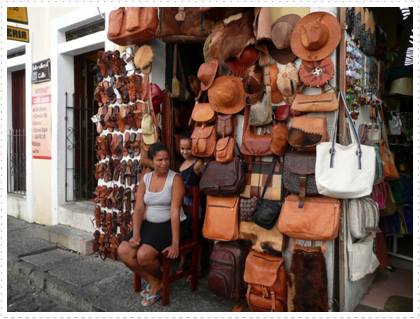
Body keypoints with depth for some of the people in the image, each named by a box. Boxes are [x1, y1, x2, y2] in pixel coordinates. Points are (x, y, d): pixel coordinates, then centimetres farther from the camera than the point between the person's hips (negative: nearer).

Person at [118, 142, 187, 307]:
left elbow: (175, 211, -20)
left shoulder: (175, 179, -13)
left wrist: (175, 243, -23)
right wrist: (136, 234, -15)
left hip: (170, 225, -6)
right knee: (123, 252, -13)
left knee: (143, 255, -26)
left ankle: (158, 280, 10)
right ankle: (154, 282, 6)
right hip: (149, 224, 6)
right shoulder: (145, 178, 4)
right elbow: (139, 208, -2)